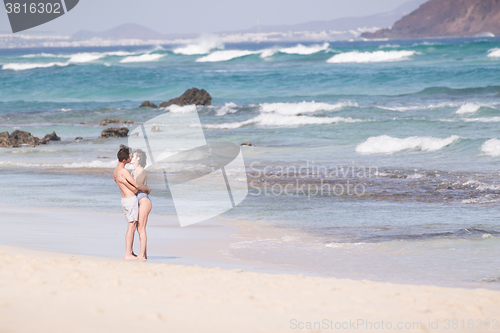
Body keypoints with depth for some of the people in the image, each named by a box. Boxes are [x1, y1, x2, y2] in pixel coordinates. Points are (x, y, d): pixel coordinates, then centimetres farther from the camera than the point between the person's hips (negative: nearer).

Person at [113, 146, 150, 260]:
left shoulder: (115, 171, 12)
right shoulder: (123, 171, -19)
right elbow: (137, 186, -16)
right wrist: (147, 189, 2)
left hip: (124, 200, 10)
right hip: (131, 200, -10)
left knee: (133, 226, 16)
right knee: (132, 227, -8)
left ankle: (131, 252, 18)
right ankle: (128, 254, -10)